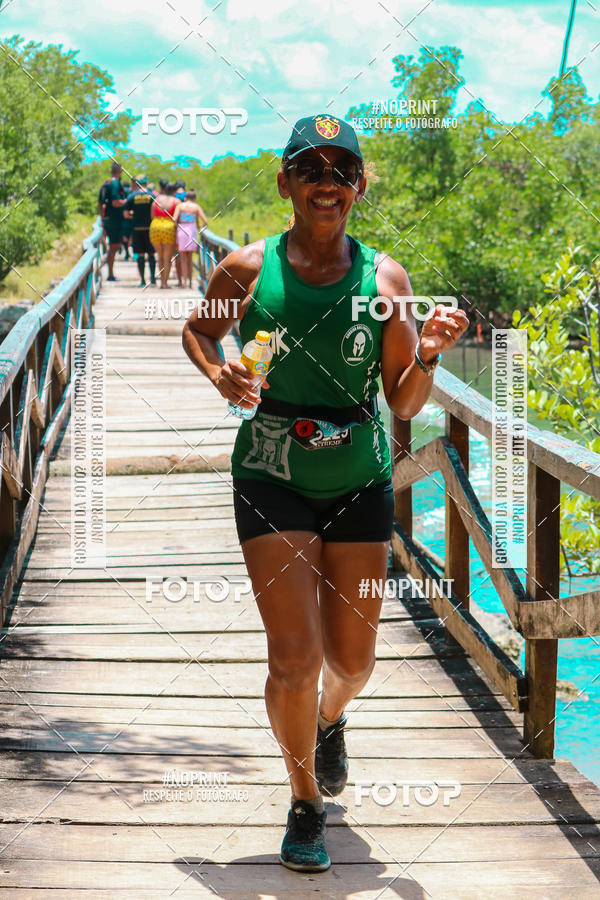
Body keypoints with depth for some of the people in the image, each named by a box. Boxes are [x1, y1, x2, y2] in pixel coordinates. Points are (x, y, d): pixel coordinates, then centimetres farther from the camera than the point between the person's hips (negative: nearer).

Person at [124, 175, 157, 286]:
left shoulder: (132, 196, -2)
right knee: (151, 254, 9)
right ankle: (153, 278, 7)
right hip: (149, 227, 0)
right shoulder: (152, 196, -4)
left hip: (137, 228, 0)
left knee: (140, 254, 3)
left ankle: (142, 280, 0)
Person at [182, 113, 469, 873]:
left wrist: (427, 356, -20)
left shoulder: (384, 278, -4)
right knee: (294, 658, -9)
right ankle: (306, 803, 15)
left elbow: (404, 404, -1)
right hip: (272, 478, -2)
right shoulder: (247, 269, -7)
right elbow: (196, 331, 13)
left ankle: (329, 720, 49)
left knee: (351, 659, 11)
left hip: (359, 481, 2)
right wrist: (218, 373, -7)